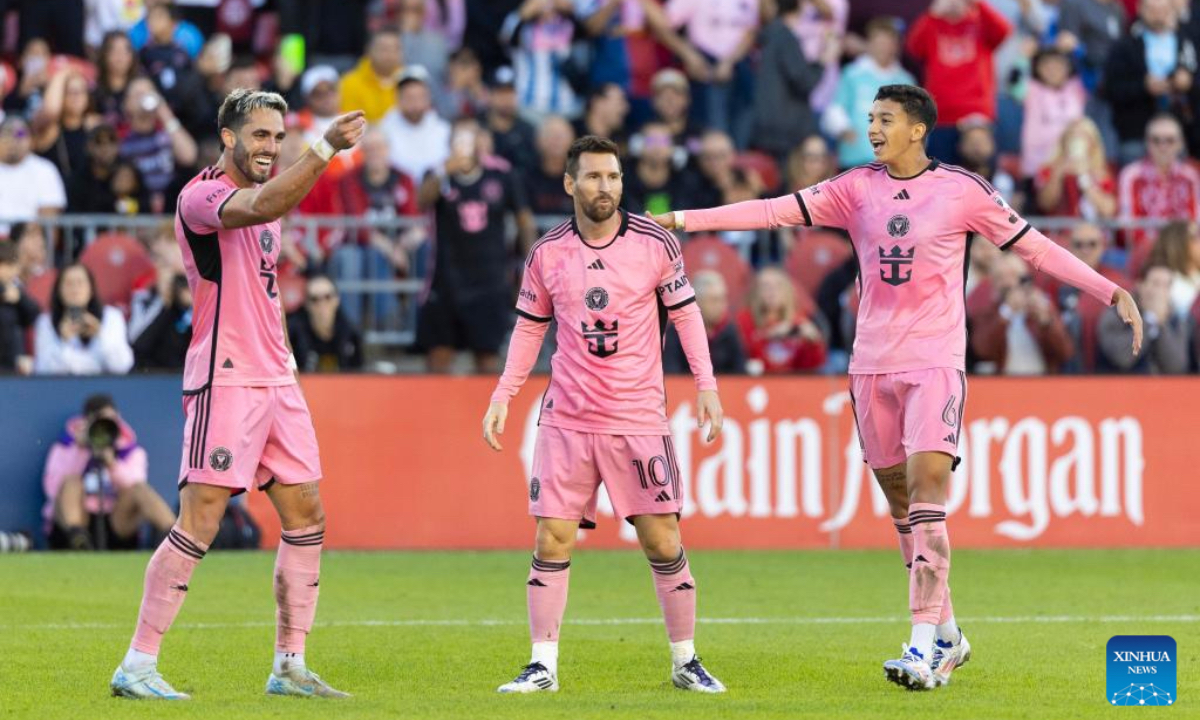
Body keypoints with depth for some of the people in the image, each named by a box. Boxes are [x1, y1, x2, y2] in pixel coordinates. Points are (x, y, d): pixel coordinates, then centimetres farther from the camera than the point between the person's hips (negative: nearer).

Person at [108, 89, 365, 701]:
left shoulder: (261, 195, 18)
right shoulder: (201, 196, -10)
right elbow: (261, 207, -32)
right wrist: (325, 148, -39)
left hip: (275, 380, 9)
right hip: (226, 378, -9)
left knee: (306, 516, 6)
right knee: (199, 522, -11)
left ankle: (289, 667, 11)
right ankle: (137, 666, -7)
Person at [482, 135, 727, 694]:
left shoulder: (655, 243, -3)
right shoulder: (546, 254, 1)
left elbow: (685, 313, 5)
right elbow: (529, 328, 12)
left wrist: (706, 385, -1)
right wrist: (502, 397, 6)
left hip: (639, 418, -1)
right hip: (566, 419, 1)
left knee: (663, 543, -1)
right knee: (552, 542, -4)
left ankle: (686, 662, 13)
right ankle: (543, 665, 4)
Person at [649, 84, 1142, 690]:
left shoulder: (962, 190, -3)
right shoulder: (857, 189, 6)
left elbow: (1034, 247, 2)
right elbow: (777, 211, 2)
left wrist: (1113, 293, -2)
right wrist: (683, 219, -5)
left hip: (936, 361, -4)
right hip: (872, 364, 4)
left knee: (926, 489, -17)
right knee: (900, 502, 7)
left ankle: (925, 644, -19)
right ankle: (947, 635, 19)